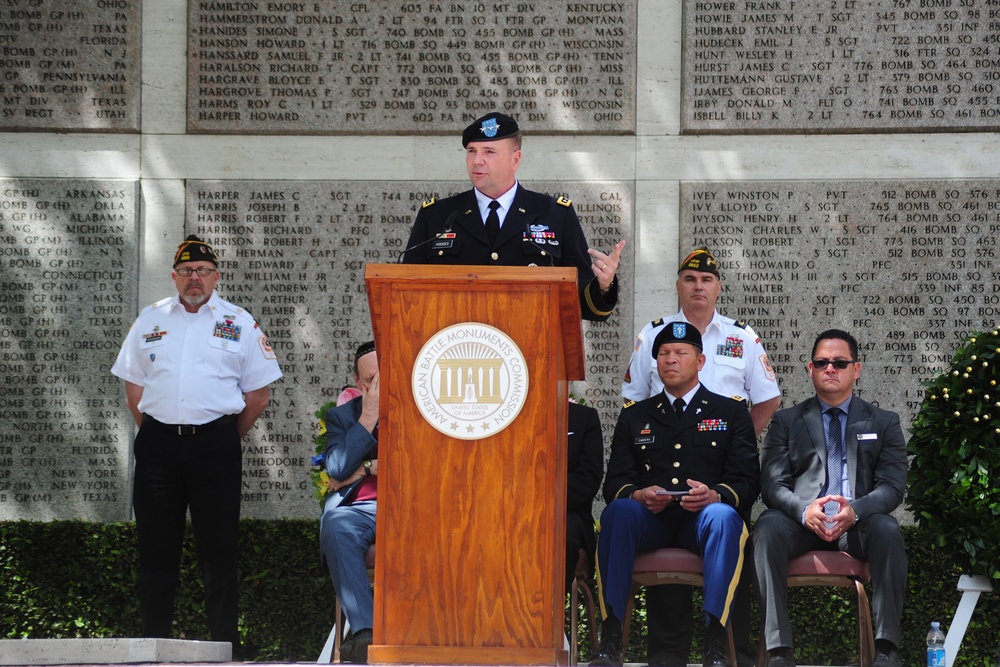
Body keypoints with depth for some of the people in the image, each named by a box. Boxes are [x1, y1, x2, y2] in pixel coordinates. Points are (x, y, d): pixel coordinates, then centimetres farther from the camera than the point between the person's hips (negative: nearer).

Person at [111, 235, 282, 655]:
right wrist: (155, 434, 9)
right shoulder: (151, 320, 13)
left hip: (215, 444, -2)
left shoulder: (239, 323, 6)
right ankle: (153, 646, 8)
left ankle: (225, 647, 1)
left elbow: (259, 393, 7)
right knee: (156, 549, 3)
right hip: (158, 444, 2)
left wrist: (227, 439, 7)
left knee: (219, 550, -2)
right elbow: (133, 384, 16)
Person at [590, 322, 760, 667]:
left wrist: (714, 495, -19)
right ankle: (610, 637, -38)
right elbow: (615, 481, 12)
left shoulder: (731, 413, 16)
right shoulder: (635, 415, 22)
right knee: (617, 512, -33)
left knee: (724, 516, -38)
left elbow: (747, 481, 4)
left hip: (703, 520, -1)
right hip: (650, 521, 2)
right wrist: (638, 494, -13)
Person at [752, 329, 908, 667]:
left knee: (888, 530, -34)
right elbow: (772, 484, 4)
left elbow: (892, 486, 3)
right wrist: (804, 510, -20)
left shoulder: (883, 423, 16)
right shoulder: (786, 422, 16)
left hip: (857, 524, 0)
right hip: (803, 522, 0)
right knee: (768, 529, -33)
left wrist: (855, 510, -20)